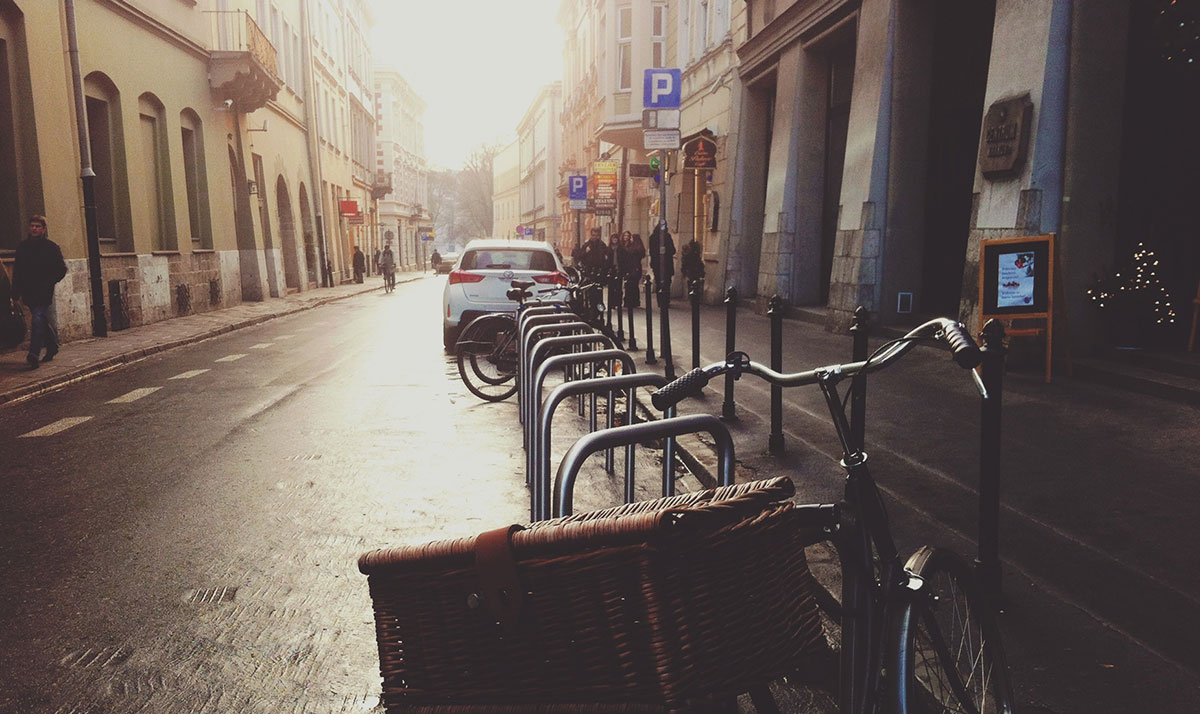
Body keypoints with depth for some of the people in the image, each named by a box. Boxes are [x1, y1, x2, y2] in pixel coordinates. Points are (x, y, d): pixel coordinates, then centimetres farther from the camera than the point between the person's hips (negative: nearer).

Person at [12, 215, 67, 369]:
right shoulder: (23, 247, 11)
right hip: (29, 293, 5)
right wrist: (16, 291, 9)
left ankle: (34, 355, -20)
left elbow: (62, 269, -1)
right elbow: (17, 271, 14)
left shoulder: (51, 247, -2)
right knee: (43, 321, 15)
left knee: (37, 320, -16)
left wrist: (49, 283, -12)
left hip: (44, 293, -5)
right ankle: (52, 347, 31)